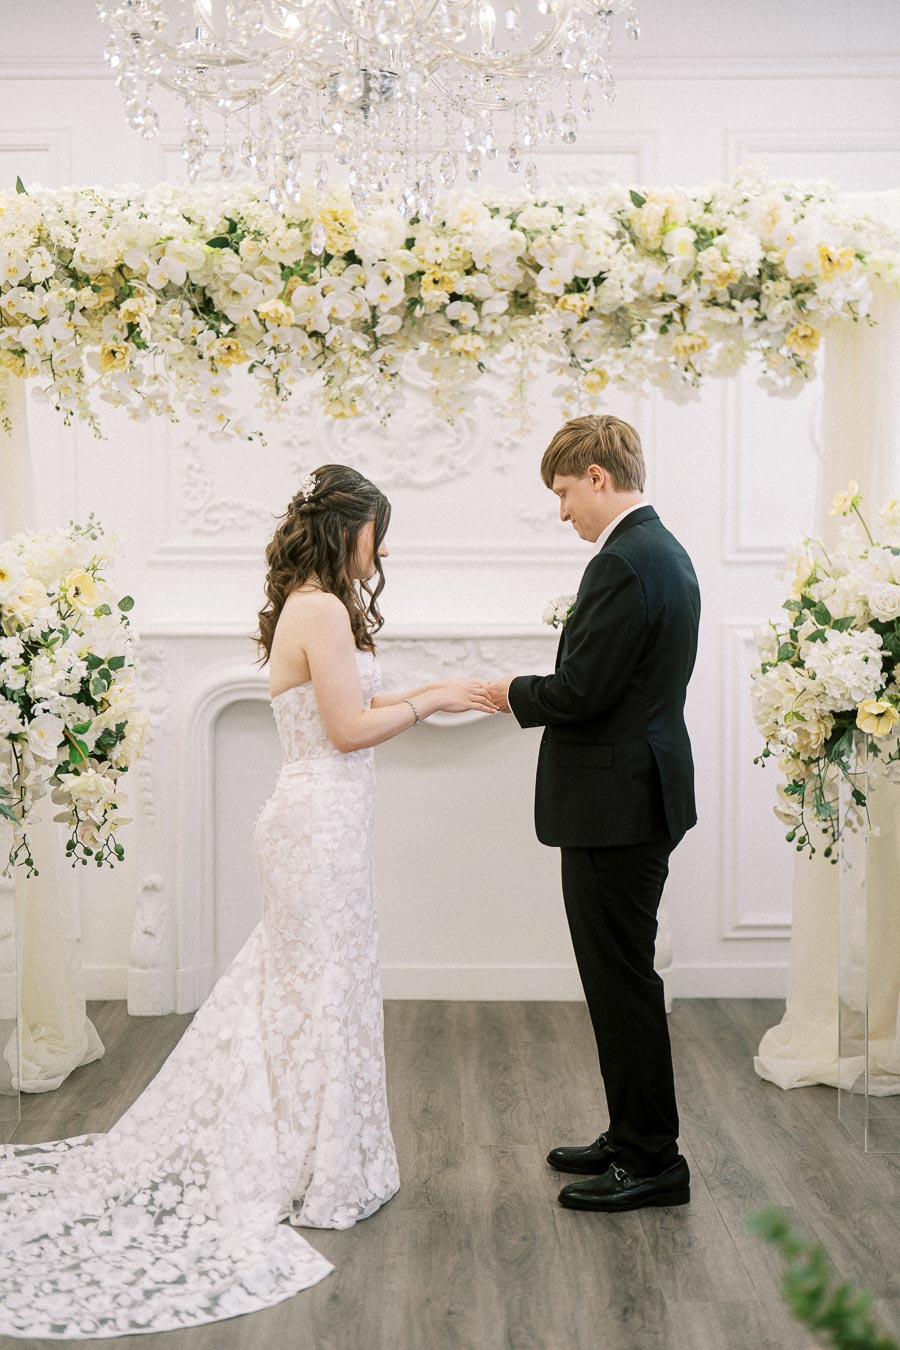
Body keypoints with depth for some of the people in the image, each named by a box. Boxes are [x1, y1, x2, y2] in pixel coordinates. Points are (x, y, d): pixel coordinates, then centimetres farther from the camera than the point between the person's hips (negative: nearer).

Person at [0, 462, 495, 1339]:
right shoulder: (323, 609, -16)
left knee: (286, 986, 16)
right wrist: (426, 704, -6)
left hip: (308, 816, 10)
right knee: (324, 989, 1)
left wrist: (419, 696, 15)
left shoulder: (302, 608, 14)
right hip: (324, 819, -10)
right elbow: (349, 729, -18)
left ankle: (270, 1154, 28)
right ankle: (324, 1179, 14)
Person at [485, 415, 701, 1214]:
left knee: (623, 981, -1)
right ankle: (635, 1138, 29)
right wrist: (537, 692, 11)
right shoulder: (663, 550, 14)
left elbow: (579, 692, -22)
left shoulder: (624, 563, -19)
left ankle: (652, 1162, 10)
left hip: (613, 804, -11)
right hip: (643, 794, 11)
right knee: (623, 976, 18)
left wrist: (516, 694, -4)